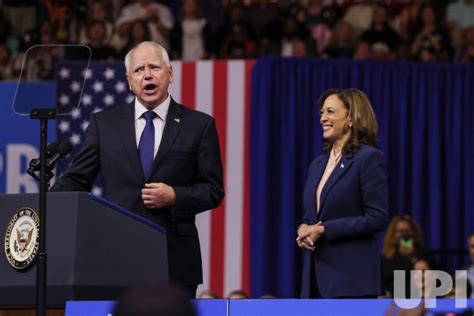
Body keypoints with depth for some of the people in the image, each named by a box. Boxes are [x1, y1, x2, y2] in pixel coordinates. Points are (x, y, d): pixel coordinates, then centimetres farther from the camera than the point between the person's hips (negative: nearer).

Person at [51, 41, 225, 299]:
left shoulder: (199, 125, 7)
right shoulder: (104, 123, 11)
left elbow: (213, 190, 6)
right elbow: (76, 180, 9)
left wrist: (175, 197, -11)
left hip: (175, 261, -1)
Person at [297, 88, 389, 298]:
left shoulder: (369, 158, -7)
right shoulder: (318, 164, 17)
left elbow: (377, 218, -13)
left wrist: (324, 230, -15)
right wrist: (304, 229, -1)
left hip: (351, 276, -8)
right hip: (316, 275, 8)